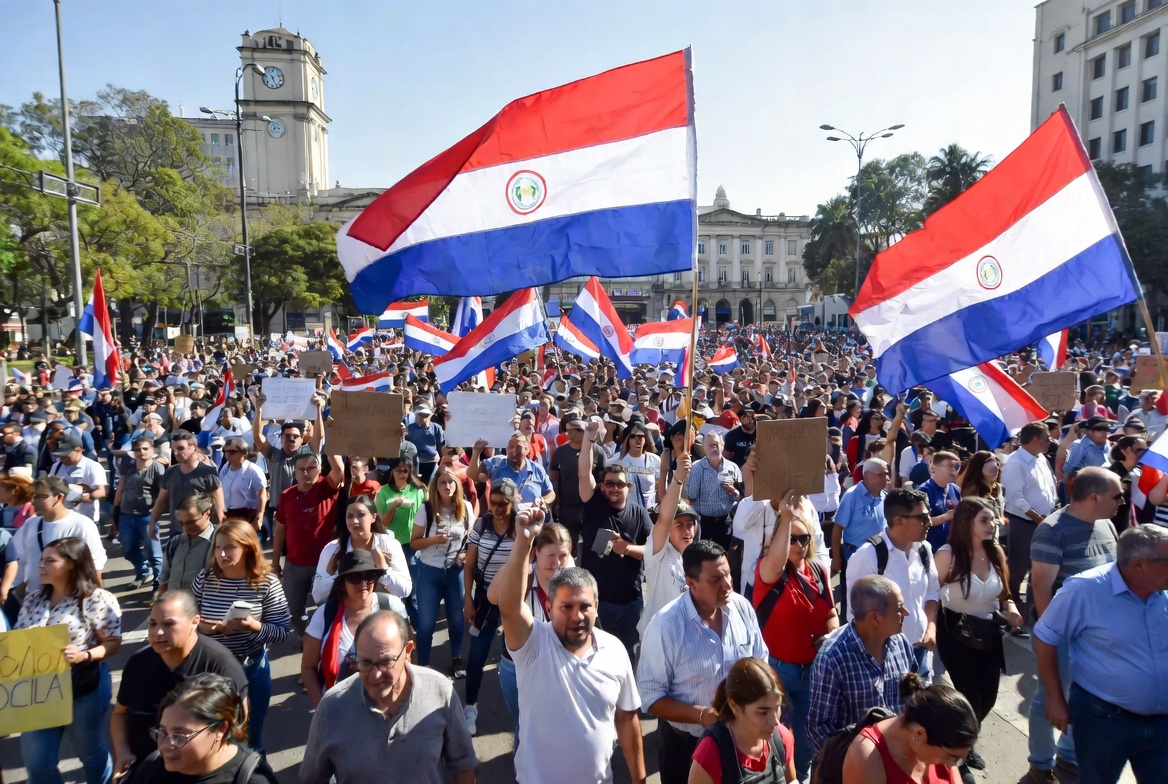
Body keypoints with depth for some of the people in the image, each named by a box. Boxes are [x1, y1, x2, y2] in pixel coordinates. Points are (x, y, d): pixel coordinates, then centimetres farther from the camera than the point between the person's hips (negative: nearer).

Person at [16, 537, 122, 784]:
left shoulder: (96, 599, -15)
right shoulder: (33, 599, 4)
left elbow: (113, 642, -14)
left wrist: (85, 655, -30)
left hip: (84, 689, -5)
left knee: (92, 754, 15)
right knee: (37, 763, 15)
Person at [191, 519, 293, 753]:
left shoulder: (267, 583, -15)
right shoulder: (204, 578, -7)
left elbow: (283, 630, -13)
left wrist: (253, 626, -29)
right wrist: (201, 626, -19)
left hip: (251, 669, -2)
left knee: (249, 737, 18)